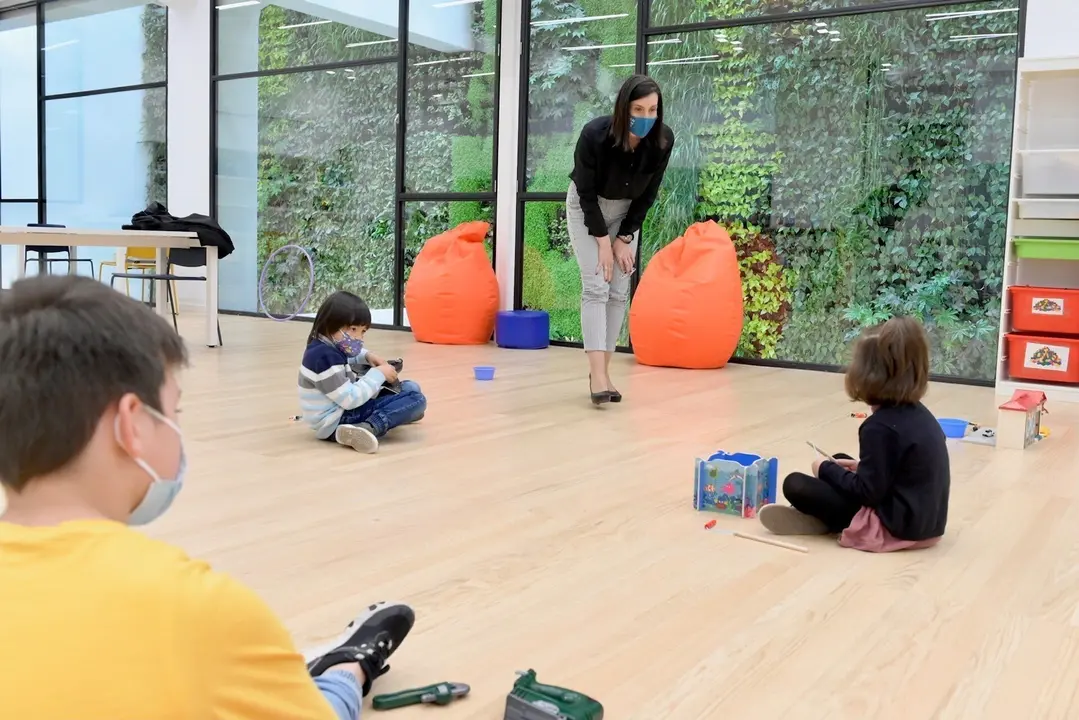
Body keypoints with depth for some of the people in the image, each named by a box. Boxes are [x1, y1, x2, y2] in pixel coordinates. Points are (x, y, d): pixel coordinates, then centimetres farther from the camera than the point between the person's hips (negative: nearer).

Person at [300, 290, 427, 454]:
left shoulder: (329, 346, 6)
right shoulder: (324, 356, -26)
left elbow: (347, 358, 31)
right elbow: (351, 399, -27)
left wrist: (367, 356, 10)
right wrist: (378, 374, -17)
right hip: (335, 424, -11)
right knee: (416, 399, -24)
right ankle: (367, 428, -36)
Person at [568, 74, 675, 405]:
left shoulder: (663, 141, -22)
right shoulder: (595, 135, -32)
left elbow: (648, 193, -10)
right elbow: (587, 193, -21)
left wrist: (624, 238, -11)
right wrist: (603, 241, -20)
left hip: (628, 212, 4)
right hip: (586, 208, -3)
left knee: (619, 291, -1)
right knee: (595, 286, -15)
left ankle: (603, 371, 6)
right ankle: (597, 374, -19)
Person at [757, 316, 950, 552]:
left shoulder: (879, 427, -22)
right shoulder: (919, 413, 4)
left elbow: (867, 492, -21)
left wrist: (826, 469, -7)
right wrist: (863, 467, 13)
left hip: (896, 525, -9)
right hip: (925, 520, 10)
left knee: (795, 484, -12)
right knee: (838, 461, 24)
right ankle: (831, 517, 7)